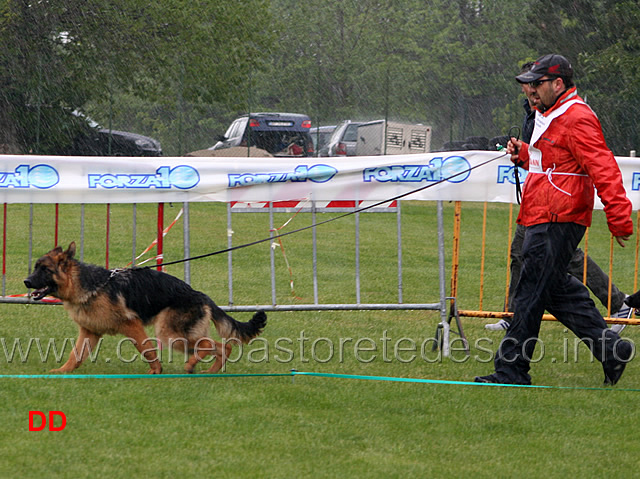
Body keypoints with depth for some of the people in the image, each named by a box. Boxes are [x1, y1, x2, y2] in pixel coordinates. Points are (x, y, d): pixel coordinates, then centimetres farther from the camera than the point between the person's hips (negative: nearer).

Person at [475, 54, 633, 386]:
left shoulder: (577, 119, -15)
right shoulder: (552, 115, 19)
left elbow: (603, 169, -21)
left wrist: (618, 217, -27)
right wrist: (523, 154, 12)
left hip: (556, 223, -11)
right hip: (545, 221, 11)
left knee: (530, 295, -7)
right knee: (558, 290, 13)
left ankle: (512, 370, -2)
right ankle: (609, 349, 16)